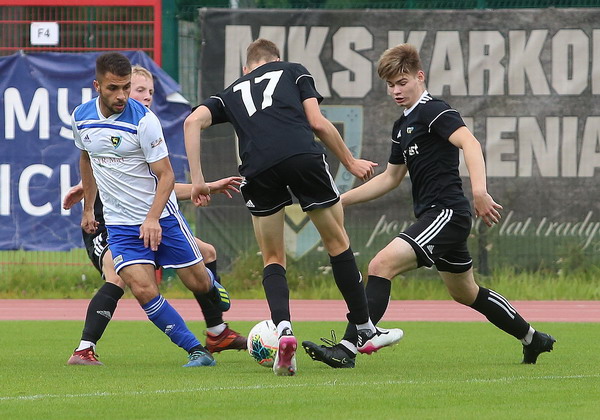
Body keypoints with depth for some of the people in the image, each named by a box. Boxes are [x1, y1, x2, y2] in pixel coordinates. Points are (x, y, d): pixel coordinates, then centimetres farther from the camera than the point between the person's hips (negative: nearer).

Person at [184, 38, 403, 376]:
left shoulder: (232, 92, 31)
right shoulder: (293, 71, 26)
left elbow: (193, 122, 13)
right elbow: (317, 122, 13)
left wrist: (198, 180, 11)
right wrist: (351, 163, 23)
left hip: (257, 170, 1)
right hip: (302, 155, -1)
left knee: (273, 260, 15)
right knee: (338, 241, 16)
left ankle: (283, 329, -10)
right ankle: (365, 330, 21)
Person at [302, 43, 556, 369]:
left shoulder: (433, 111, -10)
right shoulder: (403, 125, 19)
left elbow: (469, 143, -25)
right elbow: (391, 177, 29)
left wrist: (479, 191, -40)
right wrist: (342, 200, 25)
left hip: (446, 212, -11)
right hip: (435, 217, 11)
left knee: (382, 265, -22)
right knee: (465, 293, 23)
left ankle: (347, 347, -30)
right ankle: (532, 339, 38)